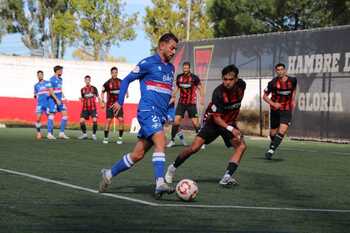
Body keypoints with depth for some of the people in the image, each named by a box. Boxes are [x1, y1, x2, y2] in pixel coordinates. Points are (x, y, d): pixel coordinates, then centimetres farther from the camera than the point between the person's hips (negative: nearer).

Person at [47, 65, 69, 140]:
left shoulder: (60, 79, 13)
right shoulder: (52, 79, -12)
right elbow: (51, 91, -17)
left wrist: (63, 97, 15)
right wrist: (57, 100, -21)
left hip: (59, 100, 8)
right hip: (53, 100, -8)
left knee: (65, 114, 2)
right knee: (52, 115, -5)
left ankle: (62, 133, 6)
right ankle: (49, 133, 1)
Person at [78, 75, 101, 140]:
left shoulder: (94, 88, 2)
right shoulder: (82, 90, 8)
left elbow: (98, 97, 4)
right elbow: (83, 99, 11)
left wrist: (101, 103, -7)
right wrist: (81, 99, -10)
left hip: (93, 108, -2)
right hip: (85, 108, 2)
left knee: (94, 120, -15)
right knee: (82, 120, -6)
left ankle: (94, 134, -2)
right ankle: (84, 134, 11)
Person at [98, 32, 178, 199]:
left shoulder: (170, 68, 19)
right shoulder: (148, 63, -2)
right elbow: (127, 80, 2)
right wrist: (120, 102, -5)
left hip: (160, 115, 8)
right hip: (148, 110, -8)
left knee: (137, 155, 7)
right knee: (160, 141, -28)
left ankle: (109, 174, 22)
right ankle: (160, 184, -37)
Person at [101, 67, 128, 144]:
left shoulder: (121, 82, 3)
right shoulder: (108, 83, -4)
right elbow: (102, 92, 5)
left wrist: (126, 93, -2)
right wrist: (103, 101, -6)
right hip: (110, 105, -2)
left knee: (121, 119, -10)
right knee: (108, 120, -7)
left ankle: (120, 137, 0)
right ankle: (106, 138, 5)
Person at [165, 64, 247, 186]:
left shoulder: (241, 85, -12)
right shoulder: (218, 93, -28)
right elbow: (216, 117, -24)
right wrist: (230, 129, -38)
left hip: (230, 123, 4)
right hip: (213, 122, -4)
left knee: (241, 146, -21)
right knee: (194, 147, -14)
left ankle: (227, 177, -26)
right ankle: (173, 168, 10)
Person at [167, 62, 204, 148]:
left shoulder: (194, 78, -10)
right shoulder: (179, 77, 2)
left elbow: (200, 87, -4)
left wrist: (202, 97, -17)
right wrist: (173, 96, 15)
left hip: (191, 103, -3)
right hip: (181, 103, 3)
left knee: (195, 122, -6)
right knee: (176, 120, -6)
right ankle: (172, 140, 5)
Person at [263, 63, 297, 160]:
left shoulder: (292, 80, -6)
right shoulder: (272, 83, -13)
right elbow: (264, 96, -2)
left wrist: (293, 99, 10)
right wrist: (273, 104, -16)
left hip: (287, 110, 0)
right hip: (275, 110, 0)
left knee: (282, 131, -20)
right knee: (273, 133, 11)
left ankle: (271, 149, -17)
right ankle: (273, 144, 41)